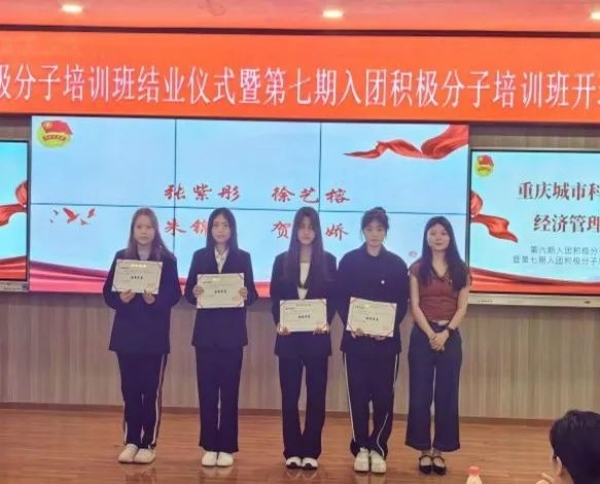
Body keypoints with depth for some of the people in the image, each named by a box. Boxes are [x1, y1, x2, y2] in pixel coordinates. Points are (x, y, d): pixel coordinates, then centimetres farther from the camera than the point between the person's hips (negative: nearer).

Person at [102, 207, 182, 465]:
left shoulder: (167, 260, -1)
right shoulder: (121, 257, 6)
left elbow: (174, 295, -5)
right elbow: (108, 293, 3)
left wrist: (155, 300, -23)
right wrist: (120, 298, -17)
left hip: (155, 336, -2)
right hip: (126, 334, 2)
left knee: (151, 391, 2)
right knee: (130, 390, 7)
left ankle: (149, 444, 12)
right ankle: (131, 442, 17)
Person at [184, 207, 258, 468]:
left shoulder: (243, 258, 3)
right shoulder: (199, 256, 6)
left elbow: (252, 294, 1)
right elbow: (188, 292, 3)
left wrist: (246, 295, -21)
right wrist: (194, 293, -19)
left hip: (232, 332, -1)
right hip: (206, 332, 1)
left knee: (229, 390, 4)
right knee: (207, 390, 4)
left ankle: (227, 447, 12)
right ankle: (209, 446, 14)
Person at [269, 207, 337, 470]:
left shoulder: (328, 261, 4)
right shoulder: (282, 261, 7)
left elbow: (333, 298, 1)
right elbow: (275, 298, 4)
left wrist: (326, 322, -16)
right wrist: (278, 322, -13)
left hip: (317, 336, -1)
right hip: (289, 336, 1)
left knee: (316, 395, 3)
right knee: (289, 395, 4)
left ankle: (311, 451, 12)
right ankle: (292, 451, 13)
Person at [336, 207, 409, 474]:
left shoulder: (397, 264, 4)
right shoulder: (349, 261, 3)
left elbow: (402, 304, 2)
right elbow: (341, 300, 0)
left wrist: (390, 328, -14)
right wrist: (350, 325, -15)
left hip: (386, 341, 0)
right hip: (355, 339, 0)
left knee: (383, 397, 2)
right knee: (358, 396, 4)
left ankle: (378, 449, 15)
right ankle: (360, 448, 17)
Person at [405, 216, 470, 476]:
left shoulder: (460, 269, 7)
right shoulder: (417, 268, 4)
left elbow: (462, 308, 1)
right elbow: (414, 306, -2)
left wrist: (446, 333, -11)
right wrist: (430, 334, -13)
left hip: (450, 336, 1)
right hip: (422, 335, -1)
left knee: (447, 395, 4)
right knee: (420, 394, 0)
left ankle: (439, 450, 13)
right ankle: (424, 450, 10)